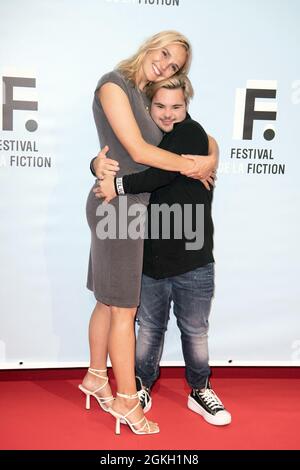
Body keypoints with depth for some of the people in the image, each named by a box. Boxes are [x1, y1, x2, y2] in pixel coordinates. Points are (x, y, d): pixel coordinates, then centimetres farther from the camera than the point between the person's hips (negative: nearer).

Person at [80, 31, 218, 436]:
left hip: (129, 208, 8)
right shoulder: (113, 84, -8)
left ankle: (95, 377, 32)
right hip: (117, 207, -8)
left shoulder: (145, 98, 15)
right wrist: (192, 166, -6)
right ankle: (127, 400, 14)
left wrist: (210, 156, 2)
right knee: (124, 308, 0)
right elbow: (138, 150, -15)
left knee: (109, 302, 15)